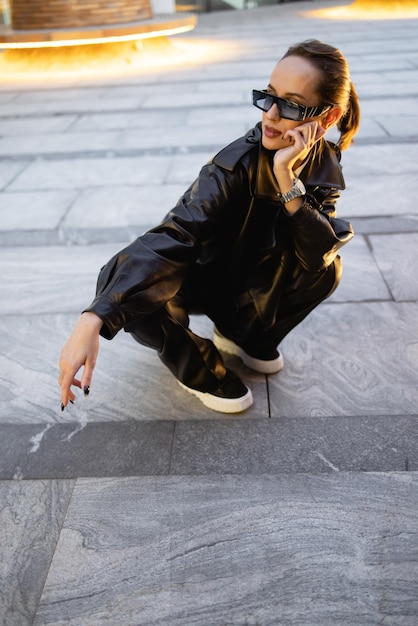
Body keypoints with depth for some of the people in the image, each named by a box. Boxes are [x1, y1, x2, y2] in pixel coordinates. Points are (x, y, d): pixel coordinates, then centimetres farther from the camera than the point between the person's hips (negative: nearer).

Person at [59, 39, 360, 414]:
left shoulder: (324, 166, -15)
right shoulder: (239, 163, -29)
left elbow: (319, 256, -28)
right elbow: (174, 235, -42)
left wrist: (287, 177, -42)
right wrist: (92, 321, -53)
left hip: (254, 285, 3)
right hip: (203, 278, -3)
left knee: (326, 271, -26)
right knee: (124, 290, -33)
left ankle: (248, 335, 3)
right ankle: (200, 368, -4)